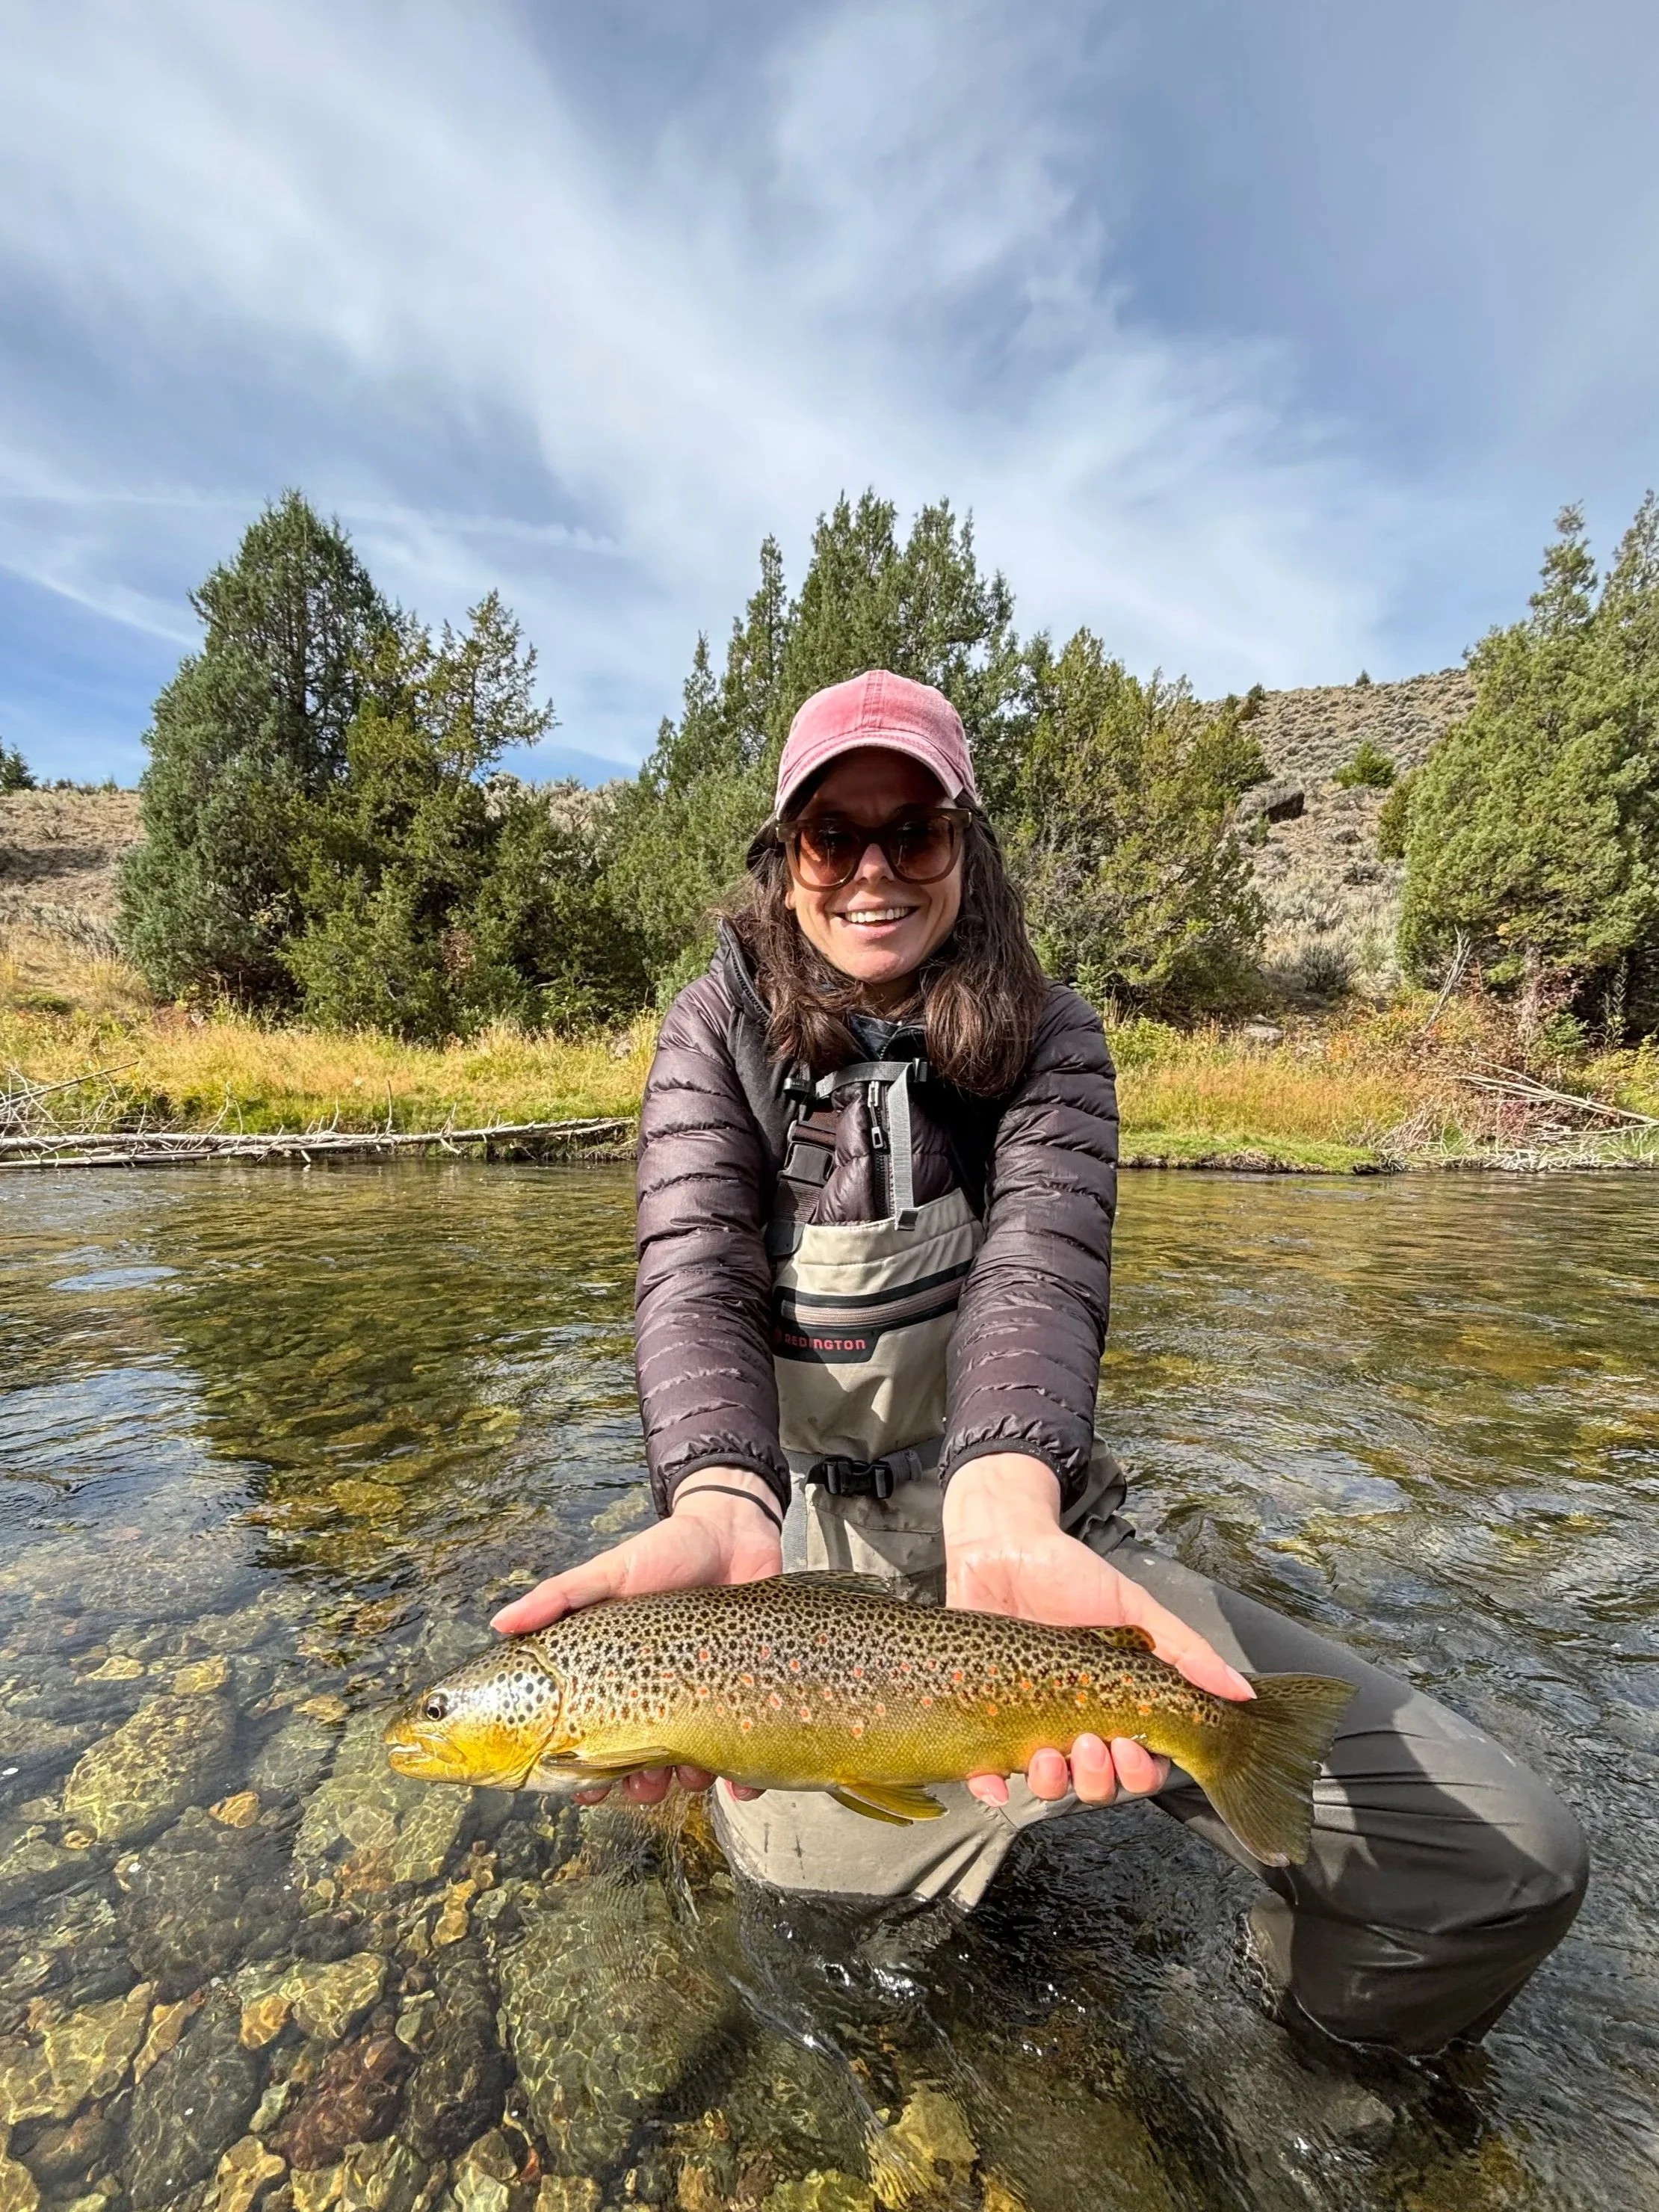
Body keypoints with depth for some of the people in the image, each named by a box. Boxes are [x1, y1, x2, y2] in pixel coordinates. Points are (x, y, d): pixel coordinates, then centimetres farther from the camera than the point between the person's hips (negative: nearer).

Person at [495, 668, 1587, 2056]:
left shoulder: (1048, 1040, -2)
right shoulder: (717, 1037, -3)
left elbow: (1038, 1274, -19)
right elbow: (697, 1280, -17)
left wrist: (1002, 1509, -39)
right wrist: (722, 1511, -37)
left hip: (1027, 1514, 0)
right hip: (811, 1539, 1)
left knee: (1508, 1862, -12)